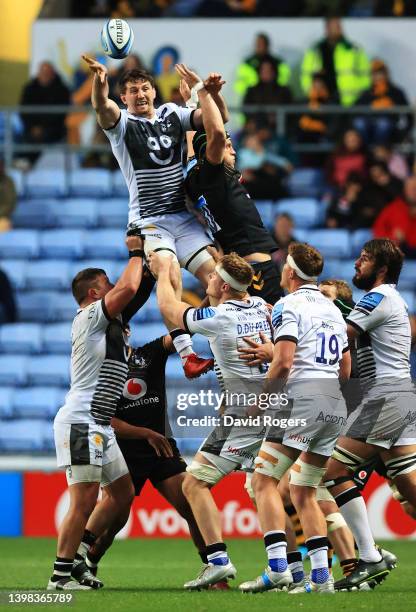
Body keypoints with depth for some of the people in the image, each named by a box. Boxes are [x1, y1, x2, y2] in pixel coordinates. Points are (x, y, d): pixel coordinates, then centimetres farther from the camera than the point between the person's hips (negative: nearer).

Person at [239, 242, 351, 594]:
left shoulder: (289, 306, -4)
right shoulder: (333, 310, 19)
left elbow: (284, 361, -15)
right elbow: (346, 370, 22)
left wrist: (262, 399, -4)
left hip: (303, 402, -8)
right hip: (336, 405, 8)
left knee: (264, 481, -6)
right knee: (303, 492, 14)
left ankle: (278, 568, -20)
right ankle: (321, 577, 5)